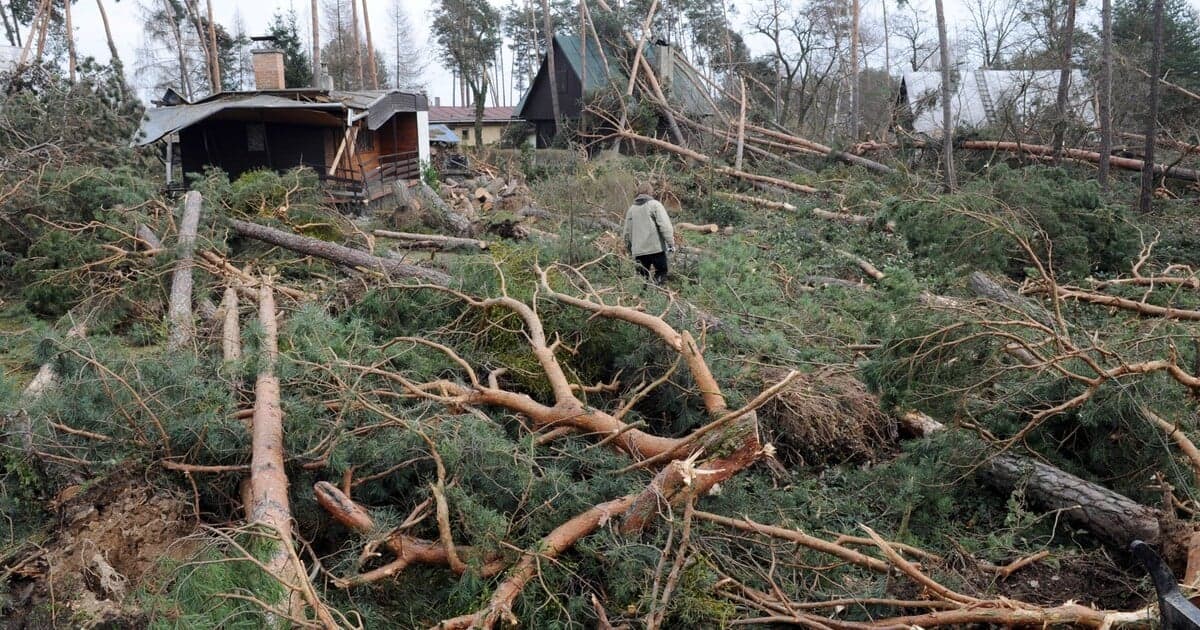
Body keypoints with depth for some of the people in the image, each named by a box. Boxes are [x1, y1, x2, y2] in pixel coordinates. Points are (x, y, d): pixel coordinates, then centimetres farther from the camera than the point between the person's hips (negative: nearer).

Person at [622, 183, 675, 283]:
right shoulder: (655, 204, -2)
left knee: (642, 276, 10)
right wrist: (671, 243, -10)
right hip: (656, 248, -5)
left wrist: (629, 248, 26)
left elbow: (627, 231, 16)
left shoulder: (631, 208, 13)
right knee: (661, 273, 3)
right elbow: (665, 226, -12)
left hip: (639, 250, 5)